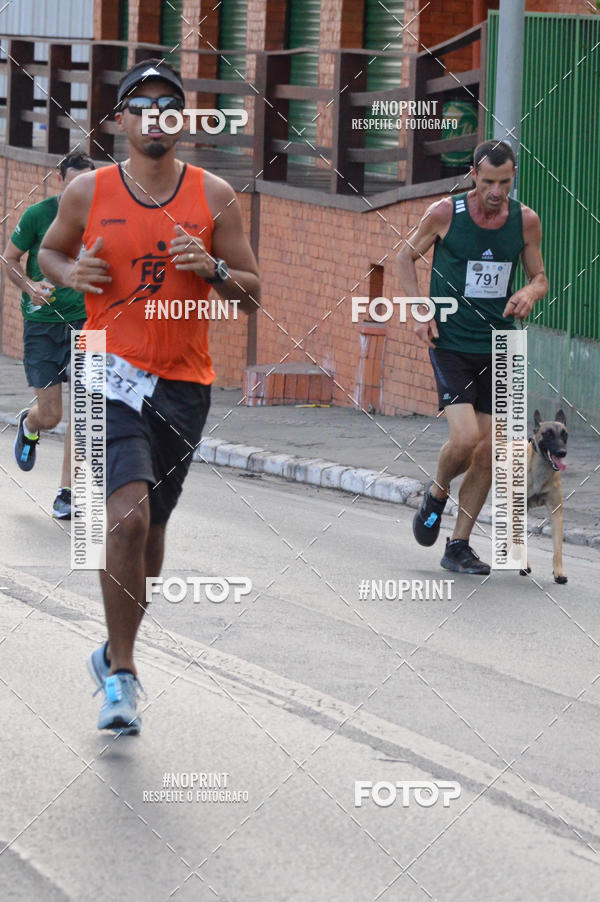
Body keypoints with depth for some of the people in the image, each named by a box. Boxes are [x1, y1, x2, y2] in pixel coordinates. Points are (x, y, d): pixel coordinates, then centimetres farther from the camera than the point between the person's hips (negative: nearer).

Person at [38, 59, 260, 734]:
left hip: (184, 385, 3)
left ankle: (115, 653, 35)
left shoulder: (213, 195, 4)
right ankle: (121, 673, -11)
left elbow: (252, 295, 8)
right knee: (128, 515, -21)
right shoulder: (88, 192, 2)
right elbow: (48, 251, 19)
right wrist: (72, 273, -3)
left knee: (148, 531, 12)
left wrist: (213, 269, -13)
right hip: (111, 374, -2)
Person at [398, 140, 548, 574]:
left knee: (487, 453, 2)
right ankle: (437, 493, 13)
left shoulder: (526, 221, -1)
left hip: (498, 347, 3)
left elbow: (540, 277, 12)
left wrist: (529, 293, -12)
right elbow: (407, 256, 8)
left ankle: (459, 546, 15)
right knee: (465, 438, -19)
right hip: (451, 343, -3)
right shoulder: (445, 213, -8)